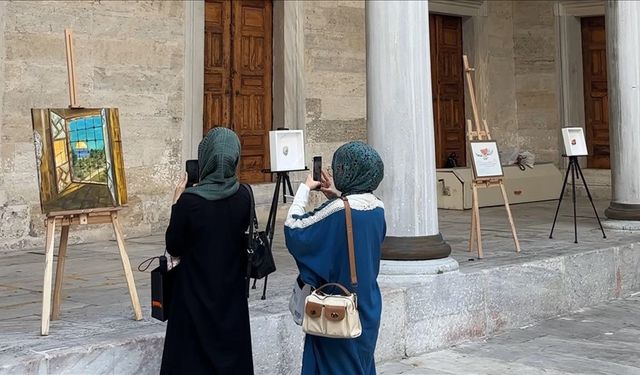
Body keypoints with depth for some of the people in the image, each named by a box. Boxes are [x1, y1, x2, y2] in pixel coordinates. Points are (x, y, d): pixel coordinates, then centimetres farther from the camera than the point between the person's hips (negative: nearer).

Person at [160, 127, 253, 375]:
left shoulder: (190, 200, -20)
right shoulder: (243, 196, -6)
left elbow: (173, 248, -8)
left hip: (197, 296, -4)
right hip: (232, 292, 4)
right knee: (232, 353, 16)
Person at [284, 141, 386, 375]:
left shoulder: (337, 211, -23)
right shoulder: (377, 208, -1)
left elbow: (293, 229, -16)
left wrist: (305, 189, -6)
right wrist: (338, 196, 10)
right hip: (367, 306, 7)